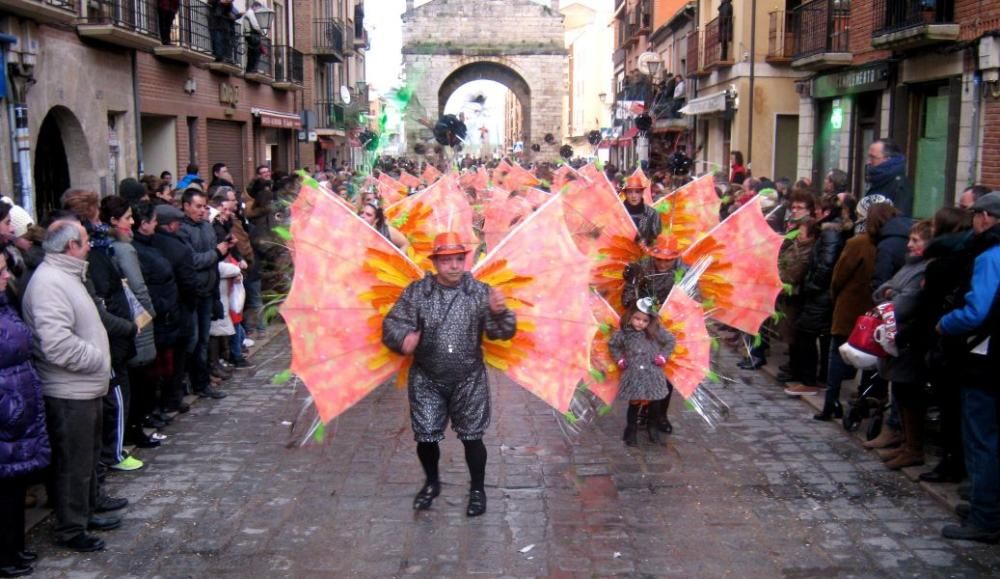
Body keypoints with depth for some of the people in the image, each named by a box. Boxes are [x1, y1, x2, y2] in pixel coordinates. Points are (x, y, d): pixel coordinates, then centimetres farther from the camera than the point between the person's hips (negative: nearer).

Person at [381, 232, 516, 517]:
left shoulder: (480, 292, -4)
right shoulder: (416, 292, -2)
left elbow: (502, 332, -8)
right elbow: (392, 324, -5)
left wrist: (499, 313, -32)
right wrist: (403, 337, -29)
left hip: (469, 380, -1)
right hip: (426, 380, 1)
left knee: (472, 437, 5)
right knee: (425, 436, 7)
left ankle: (477, 489, 27)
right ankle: (431, 483, 34)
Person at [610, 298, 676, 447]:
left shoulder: (656, 332, -4)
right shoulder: (624, 334, -3)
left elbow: (671, 340, 8)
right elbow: (613, 345, 15)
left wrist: (663, 356, 1)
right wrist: (620, 360, 6)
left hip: (653, 376, 1)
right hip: (633, 377, -1)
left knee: (655, 404, 9)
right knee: (634, 404, 3)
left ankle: (652, 426, 33)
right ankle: (631, 431, 20)